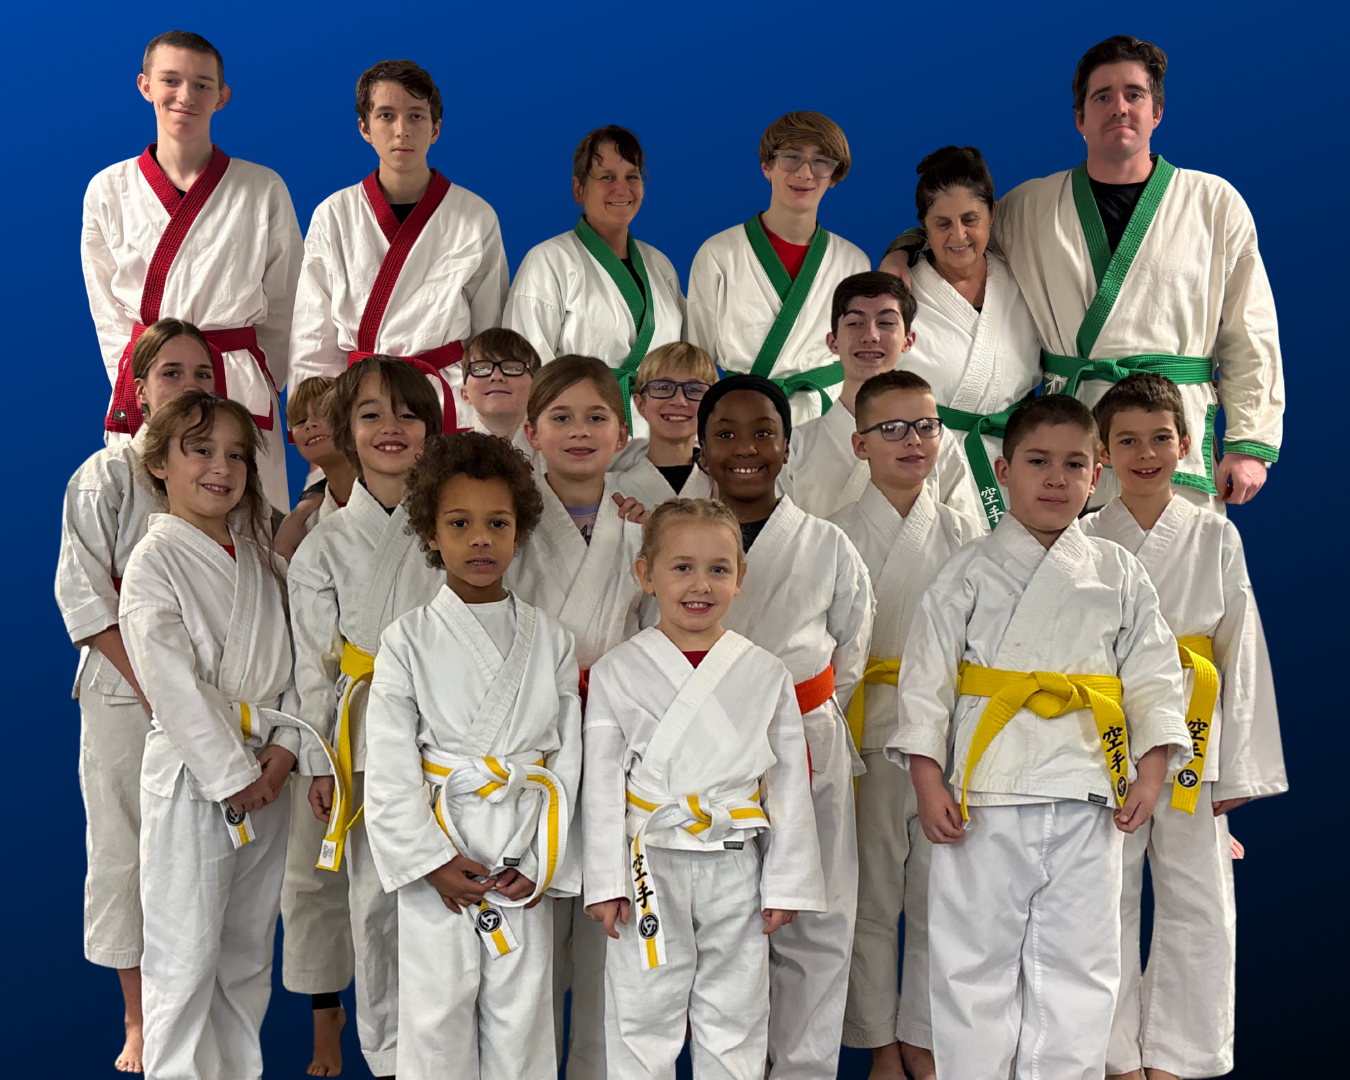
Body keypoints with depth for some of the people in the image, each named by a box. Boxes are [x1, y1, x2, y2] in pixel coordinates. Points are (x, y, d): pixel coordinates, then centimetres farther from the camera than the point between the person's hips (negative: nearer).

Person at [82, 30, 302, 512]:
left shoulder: (264, 190, 2)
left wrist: (258, 388, 2)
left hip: (240, 387, -1)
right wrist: (138, 385, 3)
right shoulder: (108, 191, 6)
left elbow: (283, 308, 6)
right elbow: (108, 313, 11)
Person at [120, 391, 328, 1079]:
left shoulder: (261, 559, 11)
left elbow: (296, 660, 8)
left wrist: (287, 748, -6)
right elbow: (173, 682, -14)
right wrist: (230, 773, -15)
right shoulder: (155, 560, -7)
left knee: (248, 951, 13)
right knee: (185, 957, -2)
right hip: (191, 771, -6)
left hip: (266, 772, 6)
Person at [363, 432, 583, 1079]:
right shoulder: (406, 642, -2)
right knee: (436, 1015, 4)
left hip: (525, 860, 2)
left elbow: (566, 756, 3)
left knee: (520, 1014, 7)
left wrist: (539, 862, -5)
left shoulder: (549, 640, 4)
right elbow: (389, 765, -4)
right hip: (437, 854, -1)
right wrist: (431, 861, -10)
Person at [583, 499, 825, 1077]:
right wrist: (606, 881, -5)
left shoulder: (766, 673, 2)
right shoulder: (616, 671, -1)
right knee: (643, 1014, 6)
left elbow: (790, 784, 4)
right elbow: (602, 784, 0)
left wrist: (787, 882, 2)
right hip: (650, 869, -1)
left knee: (734, 1019, 11)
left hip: (736, 867, 1)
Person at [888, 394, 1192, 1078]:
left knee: (1076, 960, 8)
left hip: (1087, 799, 2)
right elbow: (926, 679, -2)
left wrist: (1149, 772, -1)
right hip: (984, 797, -2)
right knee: (974, 957, 4)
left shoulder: (1119, 576, 9)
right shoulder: (968, 574, 1)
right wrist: (927, 780, -9)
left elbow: (1153, 677, 9)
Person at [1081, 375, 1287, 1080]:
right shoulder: (1082, 541, 2)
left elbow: (1241, 653, 5)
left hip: (1189, 741, 1)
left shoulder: (1215, 537, 5)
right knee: (1105, 904, 4)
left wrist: (1239, 767, 2)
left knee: (1199, 909, 3)